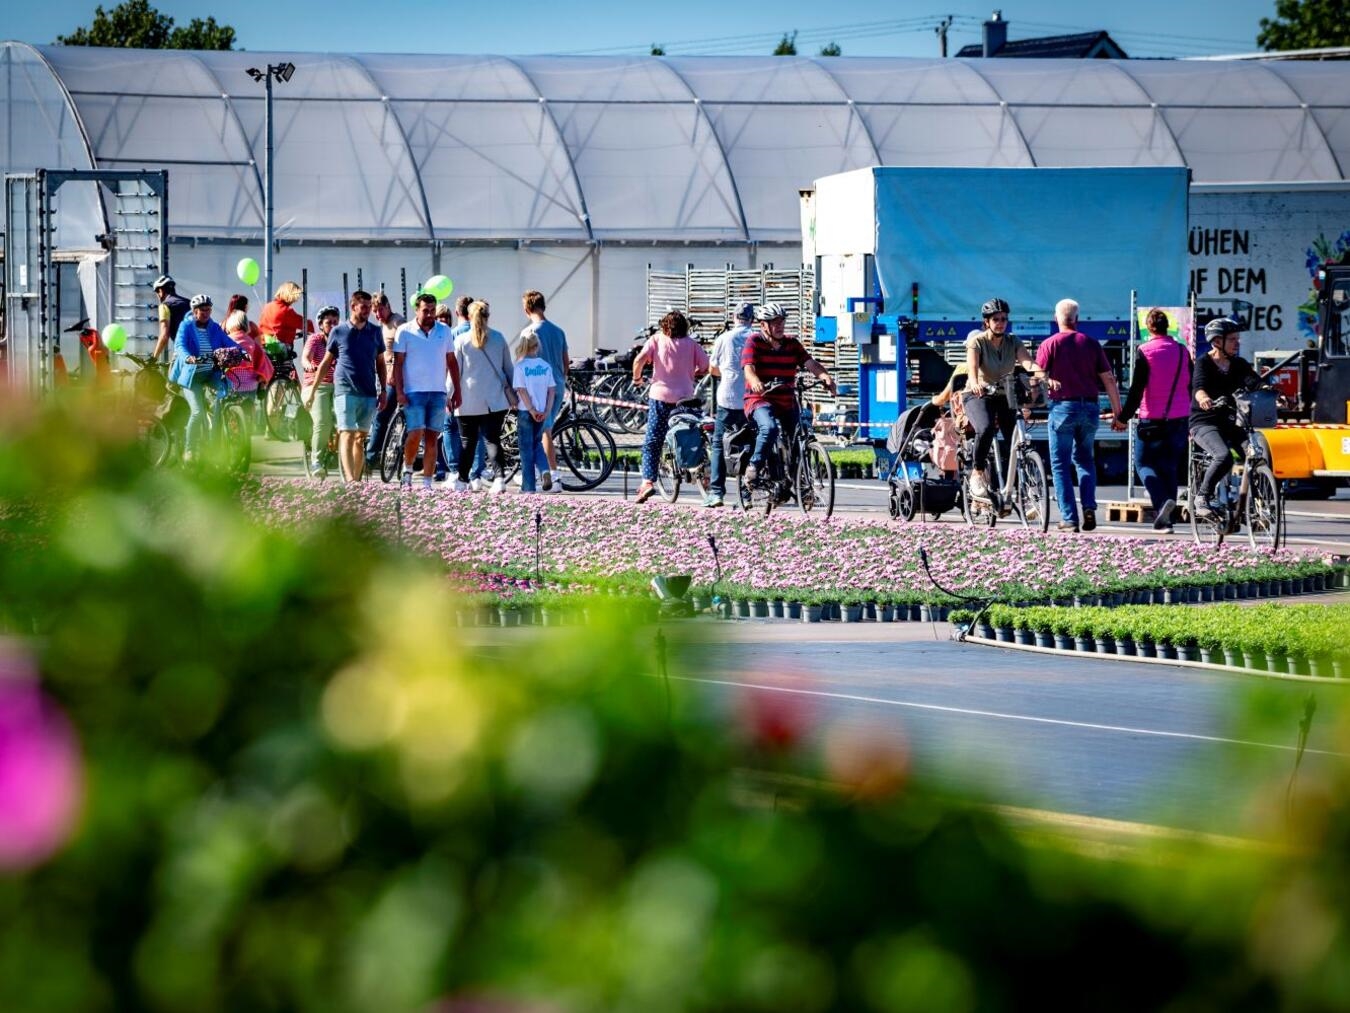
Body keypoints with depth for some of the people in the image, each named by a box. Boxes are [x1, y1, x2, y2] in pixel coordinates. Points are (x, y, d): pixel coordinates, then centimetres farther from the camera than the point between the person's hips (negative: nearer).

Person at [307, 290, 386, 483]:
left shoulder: (375, 332, 9)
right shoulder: (338, 332, 3)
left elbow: (380, 363, 16)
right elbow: (325, 363, 9)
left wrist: (383, 390, 8)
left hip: (368, 393, 3)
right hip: (345, 392, -3)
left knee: (360, 438, 7)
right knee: (347, 436, -13)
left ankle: (356, 480, 13)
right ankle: (349, 481, -23)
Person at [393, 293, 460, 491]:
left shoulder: (444, 331, 9)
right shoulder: (405, 332, 1)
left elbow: (451, 362, 14)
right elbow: (398, 363, 0)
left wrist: (457, 391, 10)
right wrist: (399, 391, -8)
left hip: (438, 393, 3)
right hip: (414, 392, -3)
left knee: (432, 438, 2)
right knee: (415, 434, -14)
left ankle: (427, 483, 6)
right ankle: (407, 469, 10)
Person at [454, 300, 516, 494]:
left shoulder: (461, 341, -3)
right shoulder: (498, 338, 4)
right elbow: (508, 367, 10)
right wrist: (512, 392, 20)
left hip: (469, 400, -1)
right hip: (495, 401, 1)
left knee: (468, 441, 10)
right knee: (493, 439, -1)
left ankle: (462, 481, 13)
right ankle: (498, 477, -16)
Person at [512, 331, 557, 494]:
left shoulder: (521, 367, -10)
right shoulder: (546, 366, 2)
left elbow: (521, 390, -15)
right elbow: (552, 390, 0)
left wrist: (532, 410, -11)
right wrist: (547, 411, 0)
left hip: (525, 412, -4)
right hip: (542, 412, 4)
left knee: (526, 449, 4)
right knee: (537, 443, 21)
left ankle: (528, 486, 5)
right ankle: (544, 471, -4)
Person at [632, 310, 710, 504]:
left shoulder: (657, 339, 2)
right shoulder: (691, 344, 6)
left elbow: (639, 359, -10)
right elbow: (706, 366, 2)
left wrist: (636, 377, 8)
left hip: (660, 395, -1)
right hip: (685, 397, 1)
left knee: (652, 441, -1)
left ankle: (648, 481, -14)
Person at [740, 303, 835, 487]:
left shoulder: (792, 344, 9)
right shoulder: (754, 342, -3)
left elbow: (809, 363, -3)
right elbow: (748, 369, -18)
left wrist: (824, 376, -25)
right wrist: (756, 383, -41)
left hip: (787, 401, 5)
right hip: (760, 400, -5)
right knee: (769, 428, -33)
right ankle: (754, 466, -17)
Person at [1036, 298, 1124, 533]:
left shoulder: (1050, 344, -1)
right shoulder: (1091, 344, 7)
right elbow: (1108, 379, 5)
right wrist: (1117, 413, 9)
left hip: (1062, 406, -3)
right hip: (1089, 408, 3)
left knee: (1061, 465, 4)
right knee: (1085, 460, 20)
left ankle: (1069, 519, -2)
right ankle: (1089, 507, 1)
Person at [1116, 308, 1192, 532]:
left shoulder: (1144, 352, -10)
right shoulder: (1182, 351, 5)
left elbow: (1136, 389, -12)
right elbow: (1190, 387, 13)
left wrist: (1123, 417, -4)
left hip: (1152, 421, -4)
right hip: (1179, 420, 4)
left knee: (1144, 463, 5)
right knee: (1170, 467, 12)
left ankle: (1162, 501, -20)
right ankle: (1165, 519, 11)